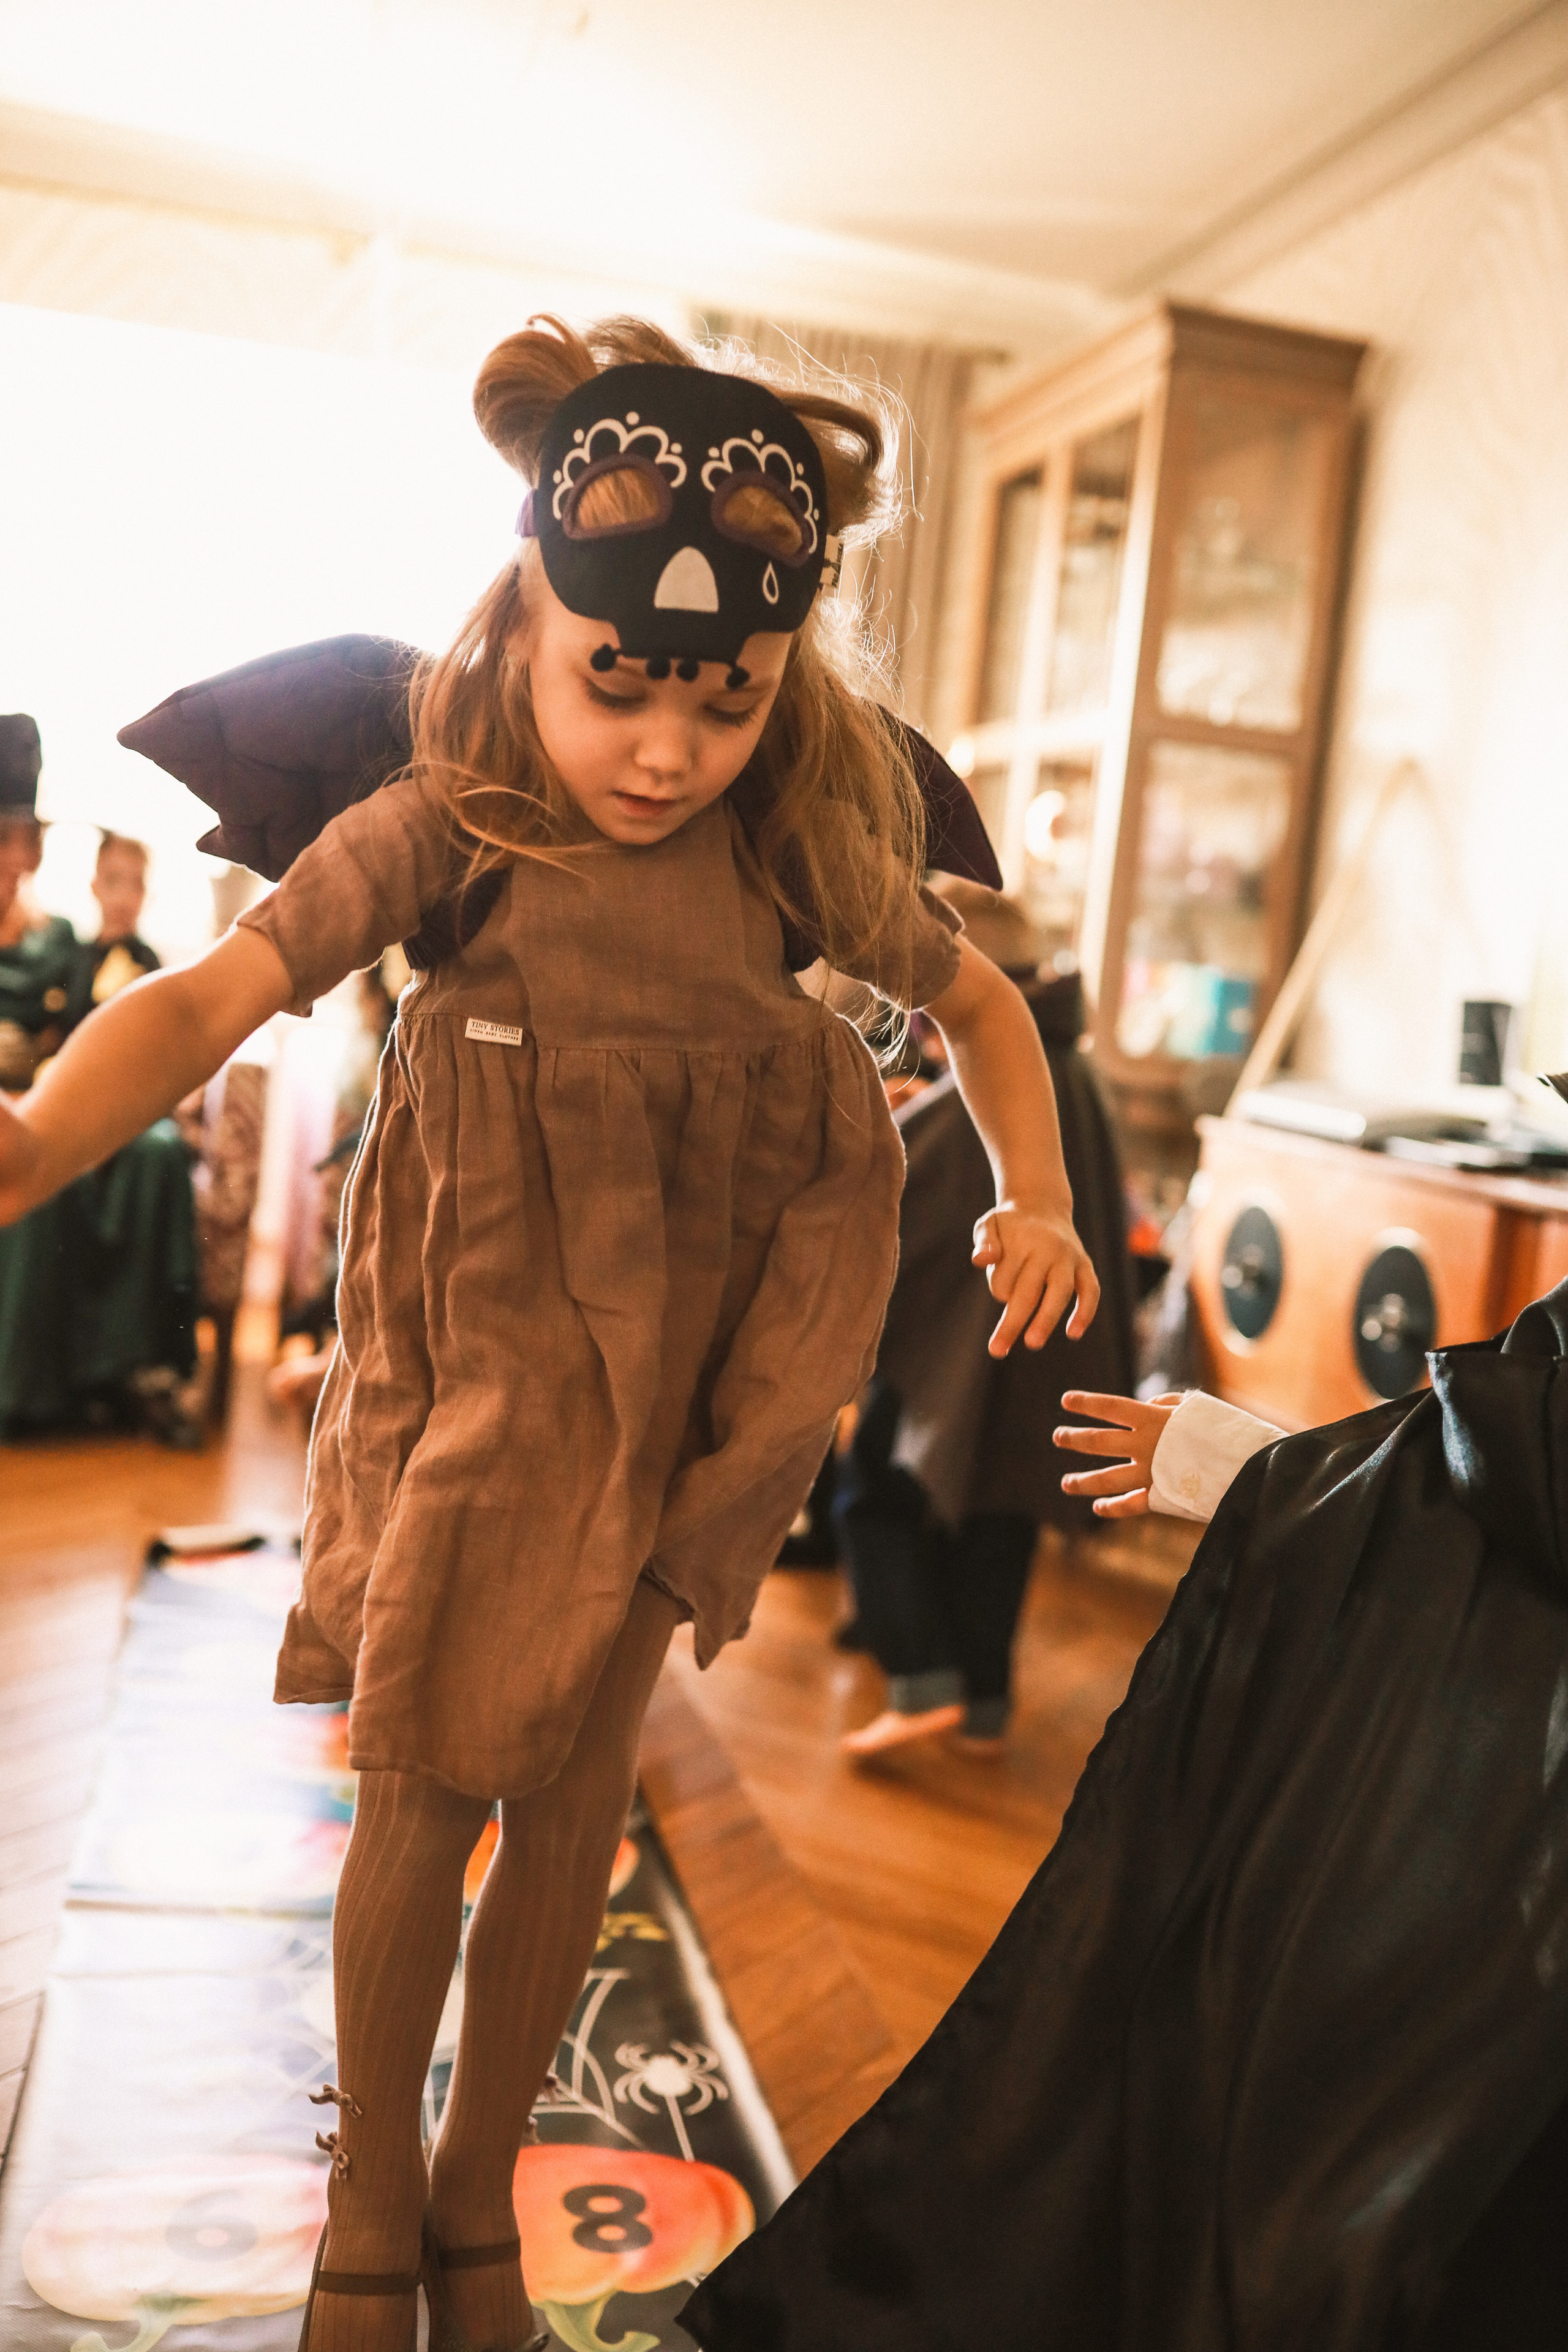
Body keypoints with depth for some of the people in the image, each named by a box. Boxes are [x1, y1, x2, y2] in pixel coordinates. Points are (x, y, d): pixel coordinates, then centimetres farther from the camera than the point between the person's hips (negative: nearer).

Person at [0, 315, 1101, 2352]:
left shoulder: (798, 862, -6)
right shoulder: (442, 836, -14)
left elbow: (978, 999, 9)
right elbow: (218, 993, -26)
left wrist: (1042, 1204, -6)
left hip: (668, 1384, 2)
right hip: (473, 1371, -2)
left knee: (576, 1792, 12)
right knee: (426, 1797, 8)